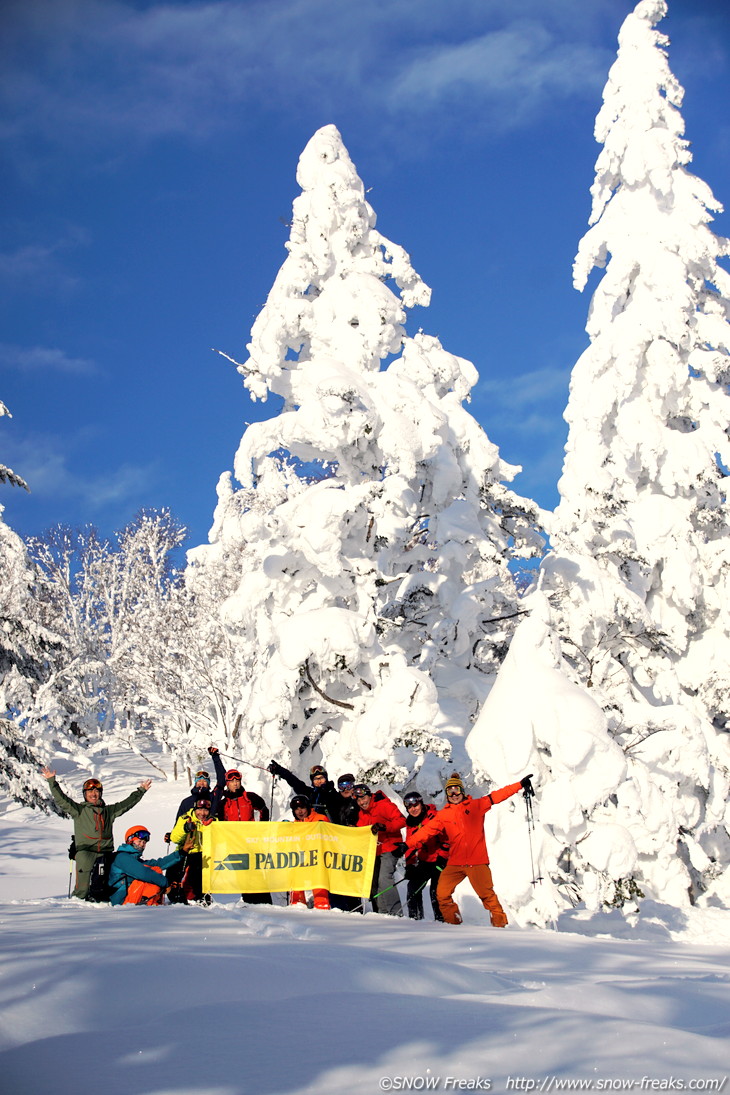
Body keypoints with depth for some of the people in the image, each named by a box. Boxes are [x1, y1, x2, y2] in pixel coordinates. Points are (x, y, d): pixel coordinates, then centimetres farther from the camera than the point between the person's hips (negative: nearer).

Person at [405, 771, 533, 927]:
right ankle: (454, 922, 11)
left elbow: (496, 796, 6)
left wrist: (521, 785, 4)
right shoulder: (443, 815, 11)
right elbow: (427, 830, 4)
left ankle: (500, 924, 5)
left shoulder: (476, 806, 7)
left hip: (477, 861, -3)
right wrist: (408, 844, -8)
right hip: (455, 863, 3)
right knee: (442, 894, -5)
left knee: (487, 894, -7)